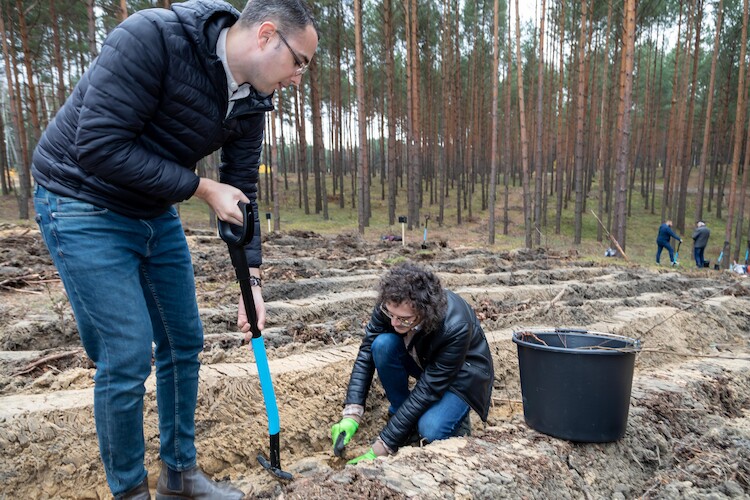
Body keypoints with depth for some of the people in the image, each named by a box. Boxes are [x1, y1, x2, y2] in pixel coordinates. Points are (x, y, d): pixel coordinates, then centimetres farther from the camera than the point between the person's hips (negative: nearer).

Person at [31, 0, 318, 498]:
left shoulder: (250, 104, -3)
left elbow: (243, 195, 2)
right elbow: (99, 147, -27)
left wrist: (251, 280, -3)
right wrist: (203, 188, -23)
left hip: (156, 215, 7)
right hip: (82, 202, -7)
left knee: (184, 343, 9)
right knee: (128, 354, -9)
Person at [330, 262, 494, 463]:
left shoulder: (456, 328, -39)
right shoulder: (391, 305, -28)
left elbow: (427, 391, -35)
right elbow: (366, 355, -20)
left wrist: (380, 449, -33)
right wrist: (351, 415, -31)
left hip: (461, 371, -4)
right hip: (422, 361, 5)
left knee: (429, 430, -31)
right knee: (383, 344, -28)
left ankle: (454, 416, 4)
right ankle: (400, 413, -6)